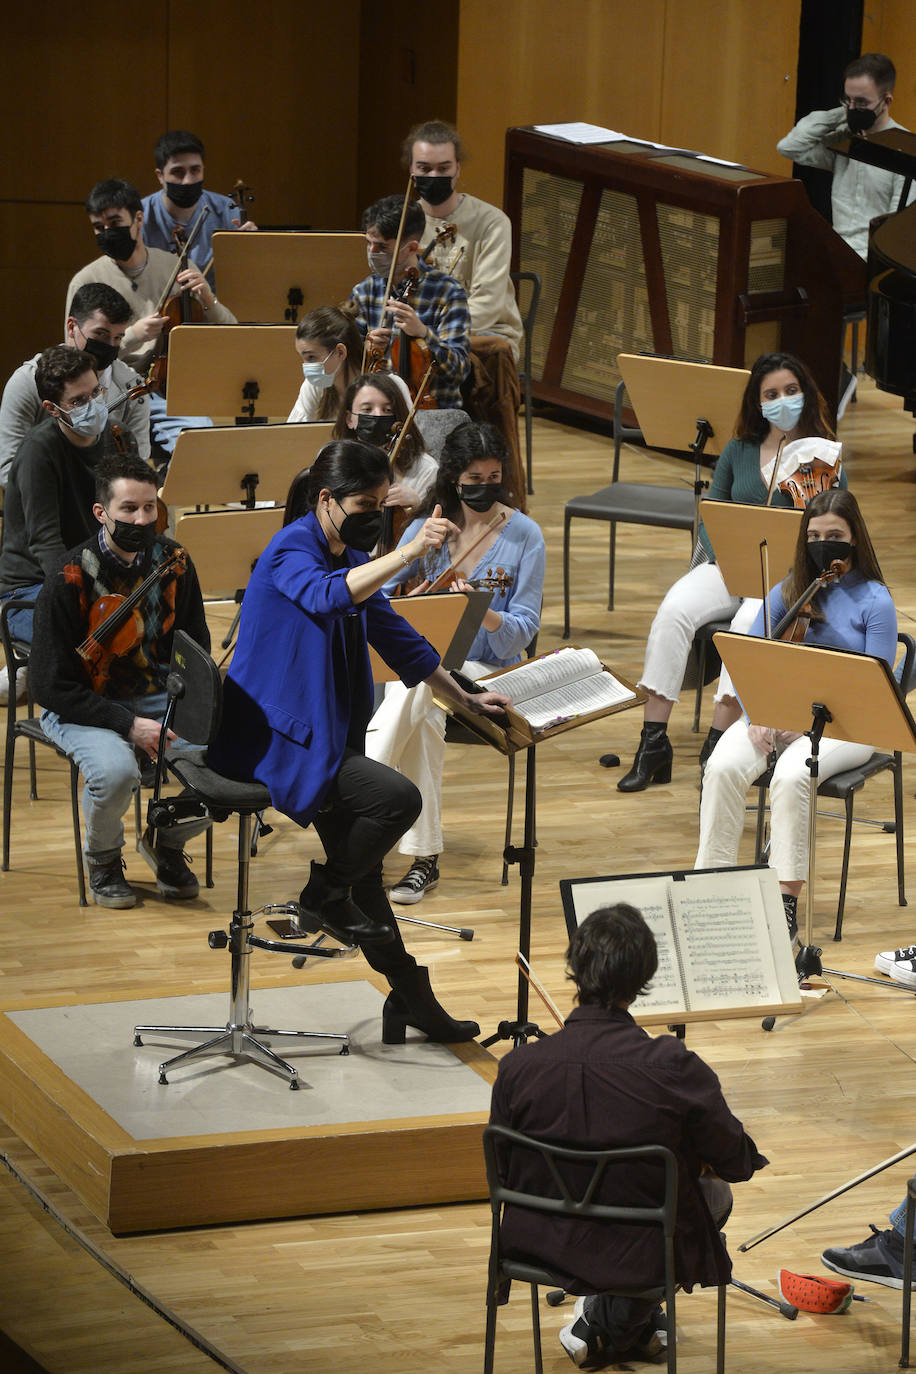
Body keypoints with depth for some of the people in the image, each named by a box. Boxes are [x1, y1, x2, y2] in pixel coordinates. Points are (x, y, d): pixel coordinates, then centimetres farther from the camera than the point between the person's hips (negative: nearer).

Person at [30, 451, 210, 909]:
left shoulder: (173, 562, -2)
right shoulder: (70, 580, -17)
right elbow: (50, 686, -16)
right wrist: (128, 724, -24)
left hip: (158, 697, 4)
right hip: (85, 707, -4)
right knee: (115, 770, -36)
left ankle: (167, 841, 8)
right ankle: (103, 856, -2)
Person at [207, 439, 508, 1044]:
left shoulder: (350, 558, 12)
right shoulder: (291, 552, -17)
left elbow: (396, 635, 22)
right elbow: (329, 596, -40)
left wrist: (464, 696, 21)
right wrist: (410, 551, -48)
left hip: (322, 737, 10)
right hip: (272, 741, -10)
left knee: (359, 853, 12)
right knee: (399, 797, -23)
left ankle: (407, 994, 20)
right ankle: (326, 897, -3)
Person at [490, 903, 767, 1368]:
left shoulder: (518, 1066, -18)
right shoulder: (673, 1067, -25)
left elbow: (502, 1175, -2)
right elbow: (738, 1162, -10)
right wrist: (690, 1150, 13)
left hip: (540, 1244, 4)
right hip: (642, 1254, -4)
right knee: (716, 1192, 28)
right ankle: (615, 1319, 21)